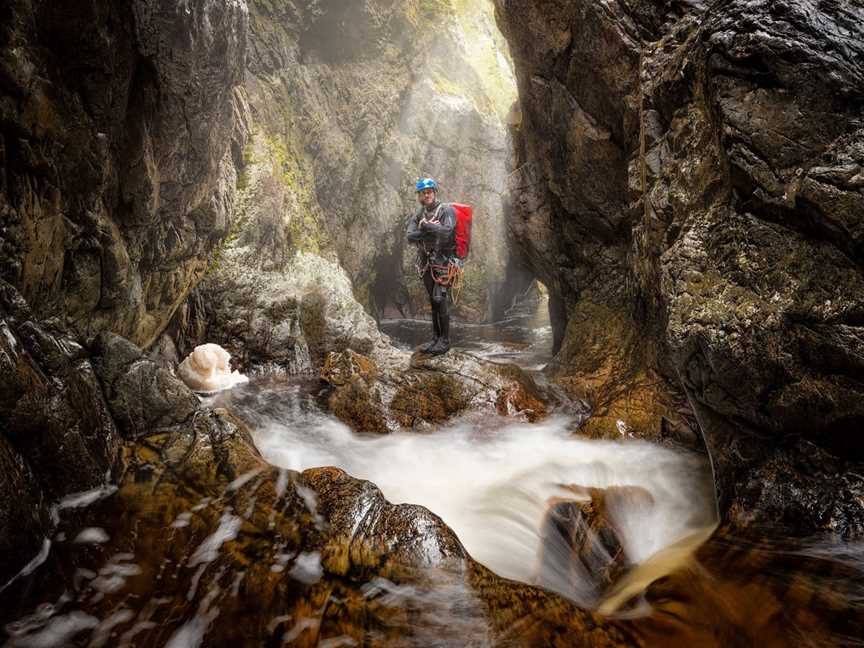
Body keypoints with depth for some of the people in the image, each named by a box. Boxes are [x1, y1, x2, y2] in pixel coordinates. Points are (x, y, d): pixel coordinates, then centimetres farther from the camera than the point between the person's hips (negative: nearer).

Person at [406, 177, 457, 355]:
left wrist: (425, 226, -14)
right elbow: (409, 236, -4)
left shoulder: (447, 211, -6)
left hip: (443, 261, -5)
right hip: (426, 262, 6)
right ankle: (435, 338, 15)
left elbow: (446, 232, -24)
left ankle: (445, 340, -4)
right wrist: (431, 231, -15)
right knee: (433, 301, 8)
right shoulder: (418, 215, 10)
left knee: (440, 299, -11)